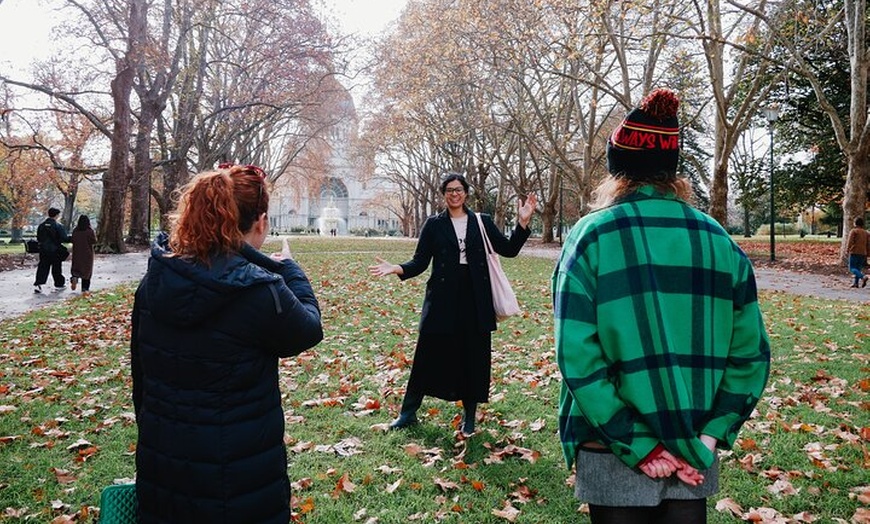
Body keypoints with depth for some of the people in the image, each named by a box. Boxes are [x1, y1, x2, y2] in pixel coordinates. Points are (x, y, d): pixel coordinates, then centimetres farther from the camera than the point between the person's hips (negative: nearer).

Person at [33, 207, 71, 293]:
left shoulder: (41, 225, 4)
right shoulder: (58, 226, -12)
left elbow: (38, 238, 11)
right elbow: (64, 238, -15)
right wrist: (72, 238, 2)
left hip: (43, 250, 4)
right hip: (55, 250, -4)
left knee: (42, 267, 6)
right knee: (57, 268, 8)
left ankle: (37, 284, -6)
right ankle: (59, 285, 19)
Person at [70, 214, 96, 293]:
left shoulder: (75, 231, -2)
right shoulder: (90, 231, -14)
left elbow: (73, 240, 4)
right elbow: (94, 241, -9)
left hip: (77, 253, 3)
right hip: (87, 254, -3)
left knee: (76, 267, 17)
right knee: (87, 270, 7)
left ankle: (74, 277, -16)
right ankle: (85, 288, 9)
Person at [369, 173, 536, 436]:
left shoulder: (482, 222, 8)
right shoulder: (434, 224, 5)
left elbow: (508, 249, 3)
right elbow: (420, 262, 1)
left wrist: (523, 223, -9)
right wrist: (397, 269, -16)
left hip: (475, 298, 1)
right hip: (442, 298, -1)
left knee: (474, 356, 5)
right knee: (429, 353, 1)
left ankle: (469, 415, 20)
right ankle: (408, 412, 14)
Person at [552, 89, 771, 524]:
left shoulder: (592, 236, -11)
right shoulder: (718, 240, 0)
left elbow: (578, 356, -19)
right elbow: (751, 353, -1)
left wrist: (636, 445, -14)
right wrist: (710, 436, -2)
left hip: (614, 456, -3)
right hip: (695, 456, 3)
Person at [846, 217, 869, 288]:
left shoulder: (853, 231, -4)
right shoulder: (866, 233, 14)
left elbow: (850, 241, -14)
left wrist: (847, 250, -11)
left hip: (854, 252, -6)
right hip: (863, 253, 6)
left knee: (852, 268, -5)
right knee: (858, 268, 13)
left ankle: (863, 277, -27)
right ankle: (856, 283, 9)